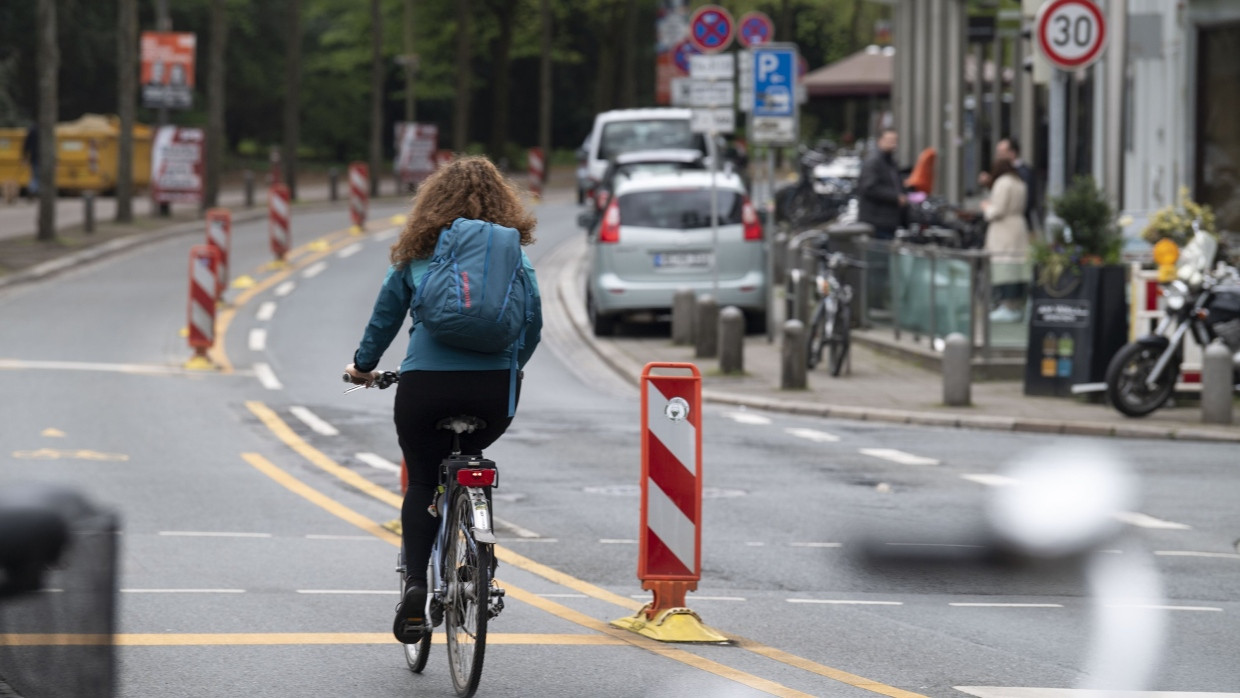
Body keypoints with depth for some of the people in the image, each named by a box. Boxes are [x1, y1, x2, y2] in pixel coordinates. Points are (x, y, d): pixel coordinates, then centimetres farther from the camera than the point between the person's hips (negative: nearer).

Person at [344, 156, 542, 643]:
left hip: (426, 383, -1)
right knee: (468, 462, 27)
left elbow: (385, 315, 17)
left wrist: (363, 366, 33)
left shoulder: (418, 252, 10)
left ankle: (416, 582, -4)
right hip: (496, 385, 1)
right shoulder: (514, 252, 11)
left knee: (422, 483, 13)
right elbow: (533, 324, 15)